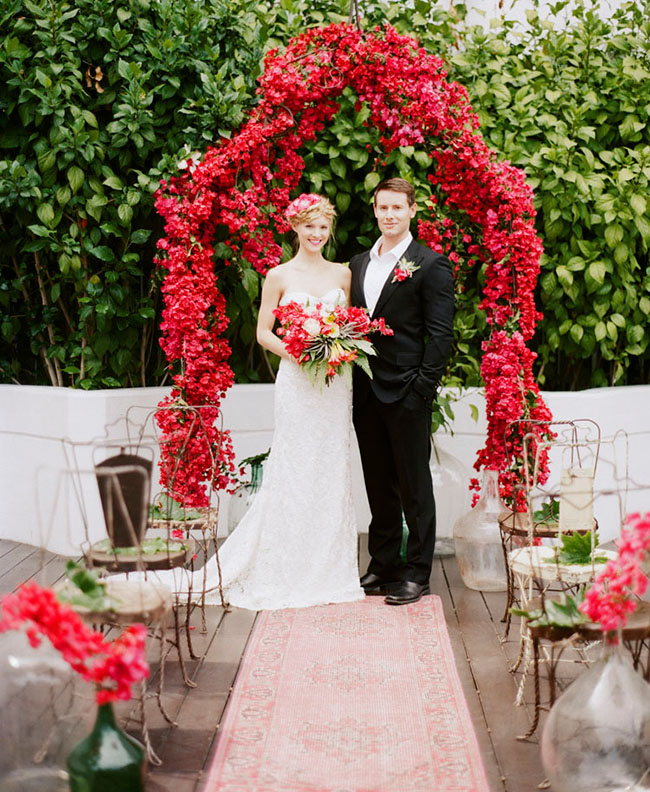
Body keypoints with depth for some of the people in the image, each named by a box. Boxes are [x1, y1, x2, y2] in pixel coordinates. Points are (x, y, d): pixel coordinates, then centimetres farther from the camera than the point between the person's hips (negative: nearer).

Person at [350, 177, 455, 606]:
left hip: (406, 393, -6)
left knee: (414, 486, 3)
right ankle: (383, 565, 24)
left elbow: (440, 334, -9)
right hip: (367, 392, 6)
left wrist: (423, 389, -15)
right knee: (379, 485, 14)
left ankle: (417, 573, 12)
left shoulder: (431, 264, -5)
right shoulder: (359, 264, 14)